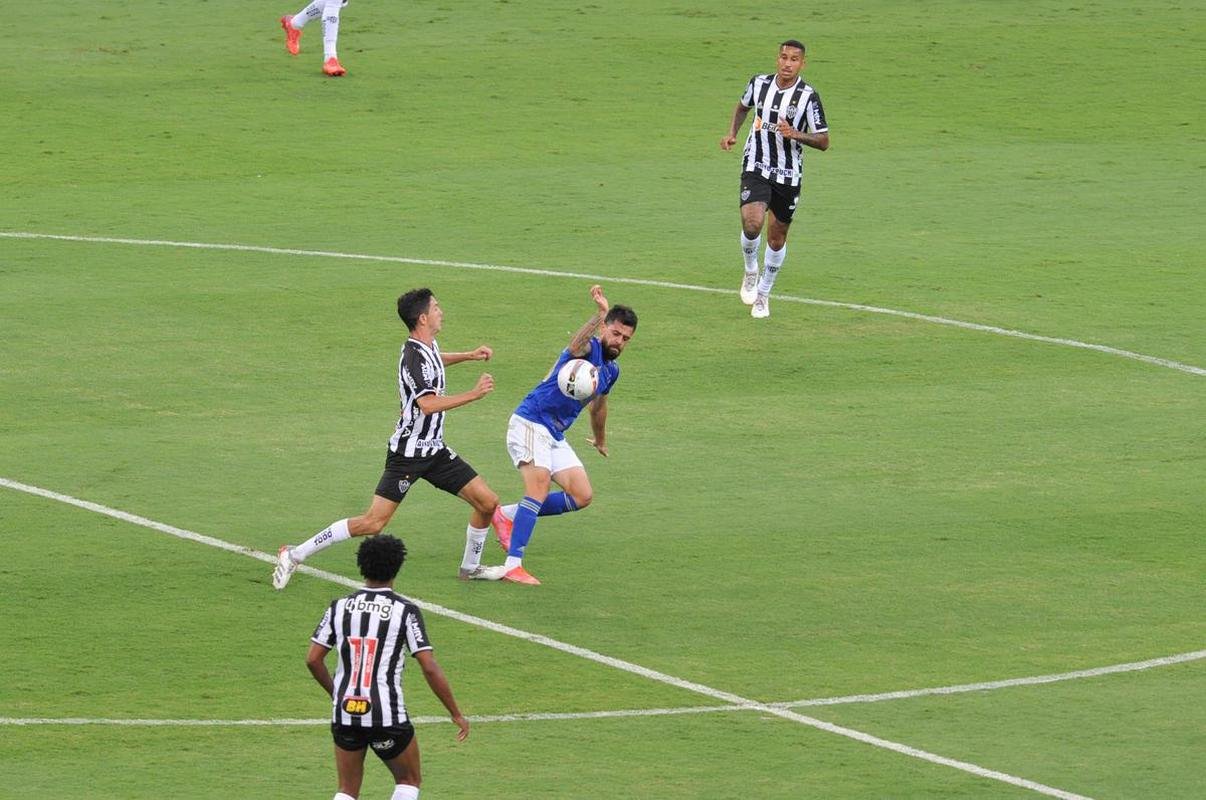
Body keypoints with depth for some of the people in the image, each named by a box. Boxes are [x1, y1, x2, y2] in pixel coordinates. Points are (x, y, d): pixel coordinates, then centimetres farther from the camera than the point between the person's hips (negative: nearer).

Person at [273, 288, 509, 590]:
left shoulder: (428, 347, 8)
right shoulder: (415, 357, -22)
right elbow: (428, 404, -36)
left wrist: (469, 356, 27)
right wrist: (475, 394, -31)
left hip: (434, 450, 9)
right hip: (408, 451, -9)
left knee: (487, 502, 5)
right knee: (373, 523, -13)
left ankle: (470, 567, 25)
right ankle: (294, 556, -4)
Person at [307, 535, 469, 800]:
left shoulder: (339, 607, 2)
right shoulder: (405, 611, -8)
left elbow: (313, 660, 3)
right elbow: (430, 669, -11)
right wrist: (456, 714, -2)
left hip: (345, 713, 3)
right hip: (387, 715, -3)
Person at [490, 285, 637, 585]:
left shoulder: (611, 370, 12)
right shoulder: (588, 349, -15)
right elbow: (576, 344, -43)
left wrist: (600, 440, 45)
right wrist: (600, 313, -60)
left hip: (555, 436, 9)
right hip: (530, 423, -9)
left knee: (582, 496, 1)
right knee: (540, 486, -25)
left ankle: (509, 515, 13)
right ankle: (512, 565, -28)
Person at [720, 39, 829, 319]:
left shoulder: (808, 96, -11)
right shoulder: (759, 83, -3)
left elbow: (823, 141, -9)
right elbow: (743, 106, 22)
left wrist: (794, 134, -25)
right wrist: (732, 133, 7)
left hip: (789, 175, 0)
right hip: (756, 168, 0)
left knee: (777, 236, 10)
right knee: (752, 223, -22)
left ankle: (763, 294, 31)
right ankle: (750, 272, 8)